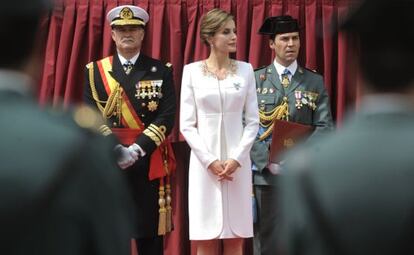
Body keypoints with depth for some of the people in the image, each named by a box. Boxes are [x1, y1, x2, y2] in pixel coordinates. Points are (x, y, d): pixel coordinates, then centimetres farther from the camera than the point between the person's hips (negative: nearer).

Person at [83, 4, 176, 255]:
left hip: (148, 163, 0)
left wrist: (137, 149, -17)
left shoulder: (161, 70, 5)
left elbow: (167, 116, -4)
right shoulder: (95, 71, 8)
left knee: (150, 234, 3)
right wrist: (114, 148, -16)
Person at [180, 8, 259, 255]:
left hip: (237, 162, 2)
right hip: (204, 161, -1)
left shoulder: (245, 70, 5)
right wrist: (210, 161, -10)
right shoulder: (192, 71, 1)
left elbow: (253, 121, 4)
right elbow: (187, 125, -1)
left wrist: (237, 158, -8)